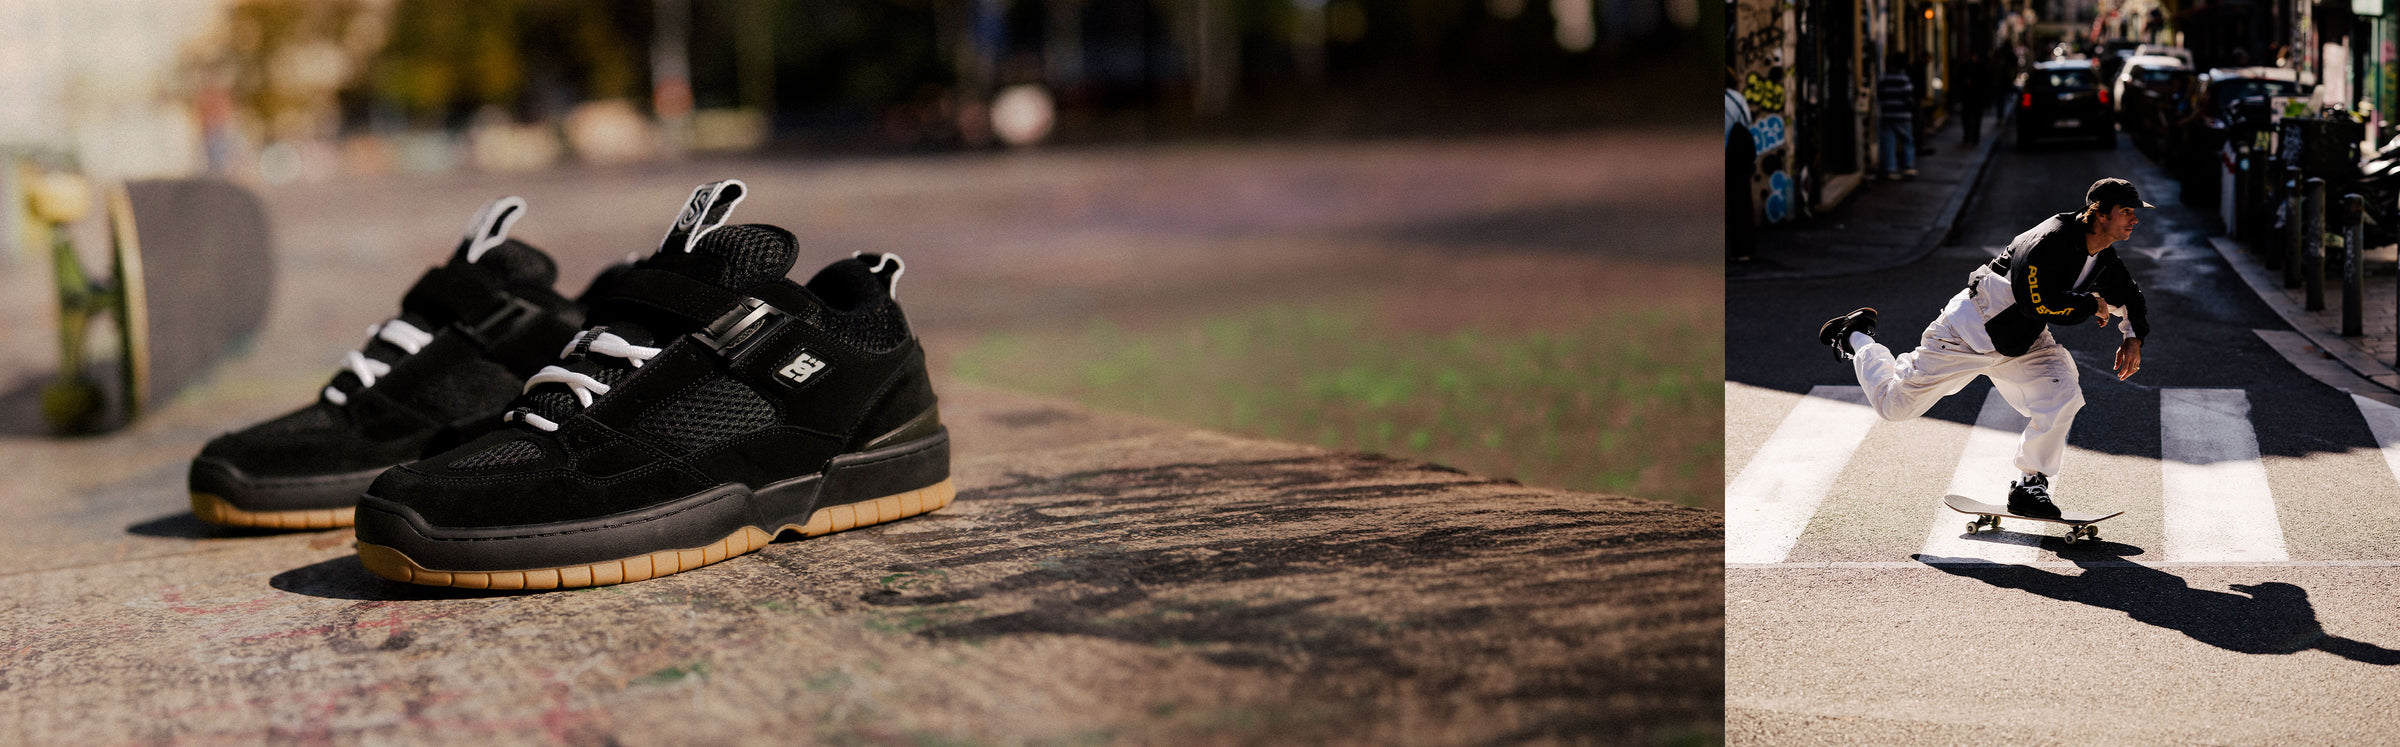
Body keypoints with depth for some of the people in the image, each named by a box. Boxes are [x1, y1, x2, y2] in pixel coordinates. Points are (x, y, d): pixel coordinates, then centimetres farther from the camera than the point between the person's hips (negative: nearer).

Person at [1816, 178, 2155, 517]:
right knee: (1894, 404, 1)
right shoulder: (2049, 241, -29)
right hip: (1971, 330, -8)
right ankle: (1857, 338, 29)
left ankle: (2029, 484, -3)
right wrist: (2091, 304, -25)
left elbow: (2130, 298, 18)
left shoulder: (2104, 261, 0)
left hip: (2023, 343, 8)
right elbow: (2036, 302, -37)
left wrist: (2133, 337, 0)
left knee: (2064, 394, -17)